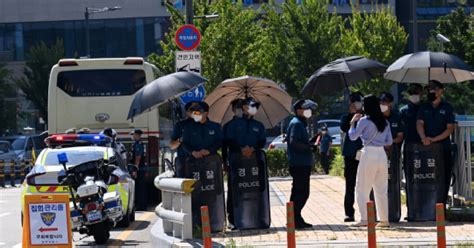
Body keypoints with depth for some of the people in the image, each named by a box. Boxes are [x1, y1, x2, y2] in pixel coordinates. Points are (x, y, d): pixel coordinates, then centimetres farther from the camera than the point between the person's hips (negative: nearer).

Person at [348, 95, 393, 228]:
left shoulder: (364, 121, -7)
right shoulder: (385, 122, 10)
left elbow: (353, 136, -4)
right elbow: (389, 141, 11)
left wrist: (353, 122, 8)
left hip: (368, 154, -6)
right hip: (381, 154, 6)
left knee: (362, 188, 1)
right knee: (381, 189, 12)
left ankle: (364, 218, -8)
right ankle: (384, 219, 11)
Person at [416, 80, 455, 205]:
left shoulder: (447, 108, 3)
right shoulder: (423, 107, 12)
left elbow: (450, 128, -4)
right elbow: (419, 123, 0)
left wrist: (434, 139, -16)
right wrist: (424, 138, -21)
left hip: (443, 149, -2)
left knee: (443, 180, -3)